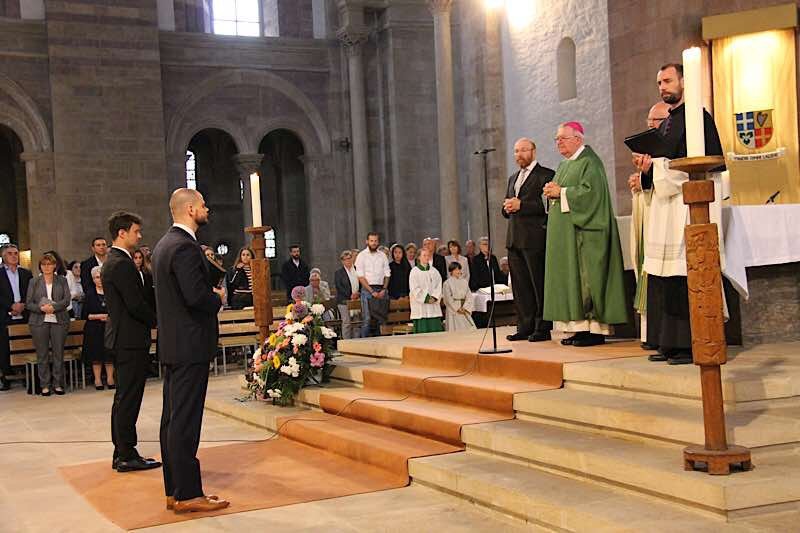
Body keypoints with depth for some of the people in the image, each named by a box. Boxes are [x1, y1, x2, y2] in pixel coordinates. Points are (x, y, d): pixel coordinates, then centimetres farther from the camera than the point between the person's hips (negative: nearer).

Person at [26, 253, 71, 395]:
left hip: (59, 321, 0)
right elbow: (28, 303, 4)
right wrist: (41, 308, -14)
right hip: (39, 321, 0)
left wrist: (53, 307, -16)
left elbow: (66, 300, -1)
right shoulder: (33, 282, 10)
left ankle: (58, 384, 7)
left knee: (58, 353, 0)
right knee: (42, 355, 0)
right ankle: (45, 385, 7)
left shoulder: (62, 281, 10)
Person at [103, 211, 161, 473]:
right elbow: (136, 304, -21)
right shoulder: (122, 264, -17)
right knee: (129, 398, -5)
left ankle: (121, 453, 21)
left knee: (124, 398, 14)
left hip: (123, 338, 11)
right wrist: (159, 320, -7)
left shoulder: (114, 261, 14)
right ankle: (127, 456, 1)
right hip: (132, 339, -11)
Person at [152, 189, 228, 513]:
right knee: (185, 421, -6)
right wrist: (218, 298, -7)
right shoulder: (185, 247, -17)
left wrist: (211, 294, 8)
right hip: (190, 346, -10)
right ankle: (188, 495, -1)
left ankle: (174, 491, 19)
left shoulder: (165, 244, 15)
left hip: (172, 344, 10)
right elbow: (197, 295, -26)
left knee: (173, 419, 12)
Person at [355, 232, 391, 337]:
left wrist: (383, 290, -5)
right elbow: (361, 277, -5)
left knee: (381, 319, 2)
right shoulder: (362, 255, 1)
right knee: (367, 319, -9)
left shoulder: (383, 256, 13)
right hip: (367, 289, -4)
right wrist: (372, 291, -11)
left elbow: (387, 275, 11)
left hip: (381, 290, 4)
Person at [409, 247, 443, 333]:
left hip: (434, 307, 4)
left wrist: (434, 297, -11)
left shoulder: (434, 271, 12)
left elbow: (439, 286, 5)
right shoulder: (414, 271, 0)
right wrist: (426, 298, -12)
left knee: (435, 332, 1)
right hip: (420, 308, -4)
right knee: (422, 333, -4)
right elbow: (415, 289, -7)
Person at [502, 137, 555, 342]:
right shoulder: (513, 178, 22)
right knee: (520, 285, 8)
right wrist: (507, 208, 0)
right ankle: (525, 327, 13)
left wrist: (521, 205, -16)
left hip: (534, 238, -7)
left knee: (539, 285, -4)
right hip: (514, 238, 7)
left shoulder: (545, 175, -2)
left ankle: (543, 328, 0)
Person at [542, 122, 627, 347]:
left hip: (583, 230, -9)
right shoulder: (564, 165, 21)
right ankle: (580, 326, 6)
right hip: (564, 232, 9)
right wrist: (552, 192, 1)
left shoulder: (589, 162, -7)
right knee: (571, 276, 5)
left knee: (586, 276, -10)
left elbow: (590, 191, -19)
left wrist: (561, 192, -15)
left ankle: (596, 329, -9)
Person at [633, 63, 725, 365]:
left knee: (684, 279, -11)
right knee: (662, 280, 5)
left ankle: (691, 344, -8)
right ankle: (669, 343, 8)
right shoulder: (664, 125, 22)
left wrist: (661, 165, -14)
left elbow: (711, 162, -11)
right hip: (663, 206, 8)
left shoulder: (698, 117, -3)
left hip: (687, 203, -8)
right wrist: (646, 168, 3)